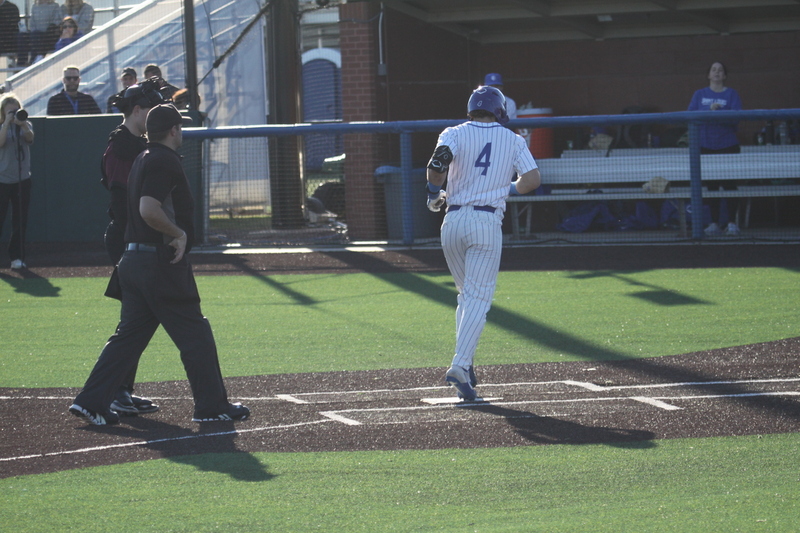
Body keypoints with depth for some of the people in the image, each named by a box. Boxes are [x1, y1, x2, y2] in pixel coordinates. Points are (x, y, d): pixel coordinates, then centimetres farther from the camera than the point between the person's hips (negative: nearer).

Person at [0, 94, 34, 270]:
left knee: (20, 221, 2)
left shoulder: (26, 125, 7)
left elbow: (30, 138, -14)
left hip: (22, 179, 2)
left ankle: (17, 257, 8)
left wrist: (22, 124, -32)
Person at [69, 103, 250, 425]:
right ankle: (212, 406, 6)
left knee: (129, 334, 10)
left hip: (133, 261, 9)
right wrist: (179, 234, -16)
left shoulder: (143, 160, 17)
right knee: (195, 335, 0)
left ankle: (92, 401, 5)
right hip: (161, 263, -9)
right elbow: (149, 209, -26)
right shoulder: (164, 161, -14)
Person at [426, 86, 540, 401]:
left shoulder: (455, 134, 7)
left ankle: (465, 363, 14)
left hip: (453, 221, 2)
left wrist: (434, 193, 0)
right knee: (478, 298, -6)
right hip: (488, 222, -2)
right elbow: (532, 179, 0)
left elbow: (439, 160, -15)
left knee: (467, 294, 20)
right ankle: (460, 366, -23)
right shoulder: (512, 139, 9)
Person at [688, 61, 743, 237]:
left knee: (729, 183, -4)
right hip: (706, 146, 2)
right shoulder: (700, 95, 10)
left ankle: (732, 222, 2)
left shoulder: (731, 94, 3)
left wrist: (718, 112, -22)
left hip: (728, 145, -2)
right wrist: (709, 111, -16)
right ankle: (714, 223, 8)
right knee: (711, 185, 3)